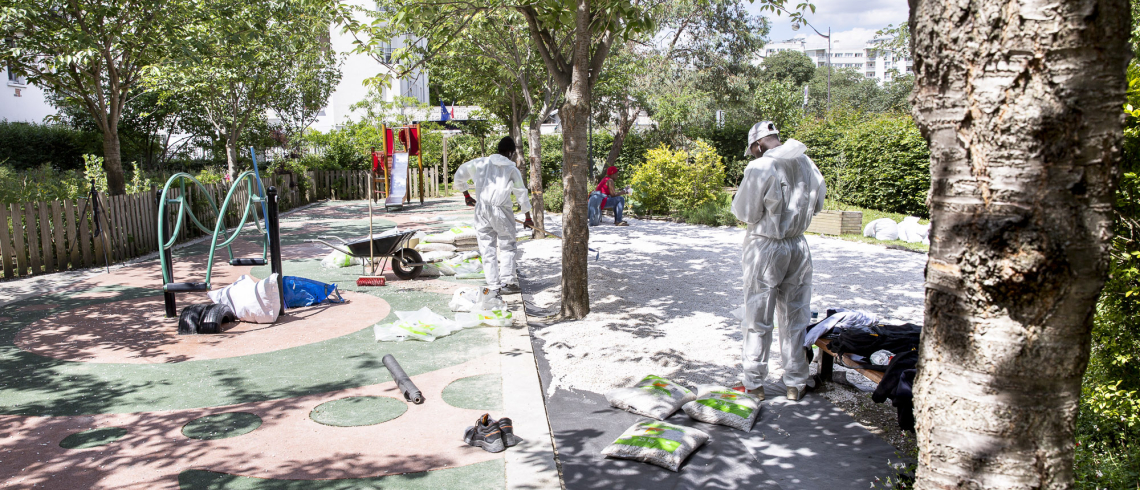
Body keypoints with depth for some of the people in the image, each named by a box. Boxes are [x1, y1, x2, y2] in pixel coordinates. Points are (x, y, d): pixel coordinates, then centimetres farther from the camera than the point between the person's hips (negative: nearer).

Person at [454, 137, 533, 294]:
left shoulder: (481, 163, 7)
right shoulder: (512, 170, 2)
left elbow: (459, 175, 11)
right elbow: (522, 194, 7)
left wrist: (466, 194, 24)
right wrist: (528, 218, 16)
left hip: (481, 209, 2)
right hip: (501, 210, -2)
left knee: (487, 248, 7)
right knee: (507, 246, 10)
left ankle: (493, 284, 7)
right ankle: (507, 281, 3)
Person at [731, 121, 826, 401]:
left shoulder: (759, 167, -17)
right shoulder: (808, 164, 1)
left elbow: (745, 213, -13)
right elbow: (817, 206, 12)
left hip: (765, 247, -5)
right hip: (798, 246, 5)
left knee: (758, 320, 6)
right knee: (795, 318, 15)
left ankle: (754, 384, 15)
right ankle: (795, 383, 23)